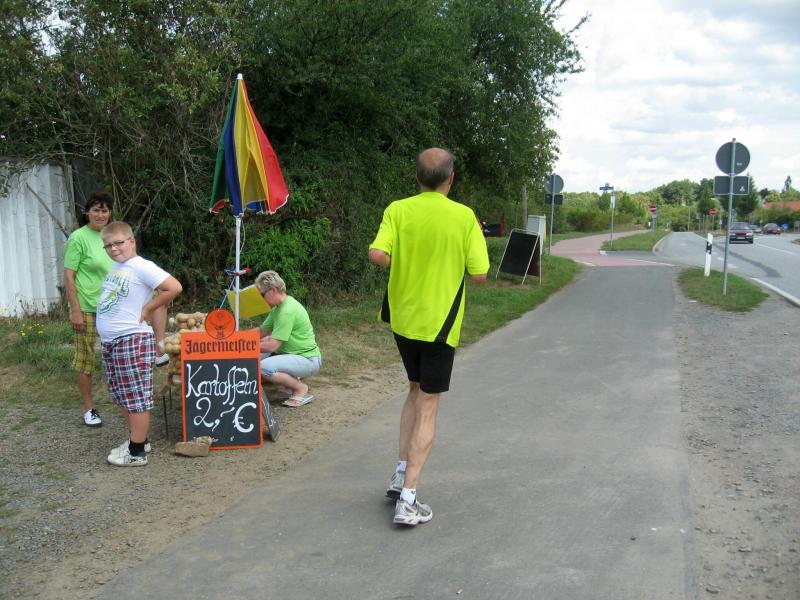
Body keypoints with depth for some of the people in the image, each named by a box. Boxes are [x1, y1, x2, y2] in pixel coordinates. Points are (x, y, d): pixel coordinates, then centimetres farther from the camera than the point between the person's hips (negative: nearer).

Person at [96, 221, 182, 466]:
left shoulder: (142, 267, -14)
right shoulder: (115, 267, 12)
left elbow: (174, 287, -24)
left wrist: (147, 310, -15)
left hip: (132, 341, -9)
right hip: (110, 342, 9)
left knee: (137, 399, -1)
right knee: (123, 397, 18)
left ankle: (137, 453, 6)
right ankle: (136, 439, 32)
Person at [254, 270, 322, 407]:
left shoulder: (287, 311, -24)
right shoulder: (279, 307, 7)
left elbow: (272, 346, -25)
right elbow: (262, 331, 12)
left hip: (308, 359, -10)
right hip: (291, 354, 10)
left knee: (264, 367, -29)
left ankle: (301, 389, -9)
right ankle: (292, 378, 14)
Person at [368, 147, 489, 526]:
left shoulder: (398, 210, -4)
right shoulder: (464, 217, -9)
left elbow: (377, 255, -17)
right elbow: (479, 274, -10)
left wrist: (402, 263, 4)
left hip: (402, 320, 3)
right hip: (439, 324, -3)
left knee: (416, 390, 24)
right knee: (427, 408, 4)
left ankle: (401, 475, 21)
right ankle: (407, 500, 2)